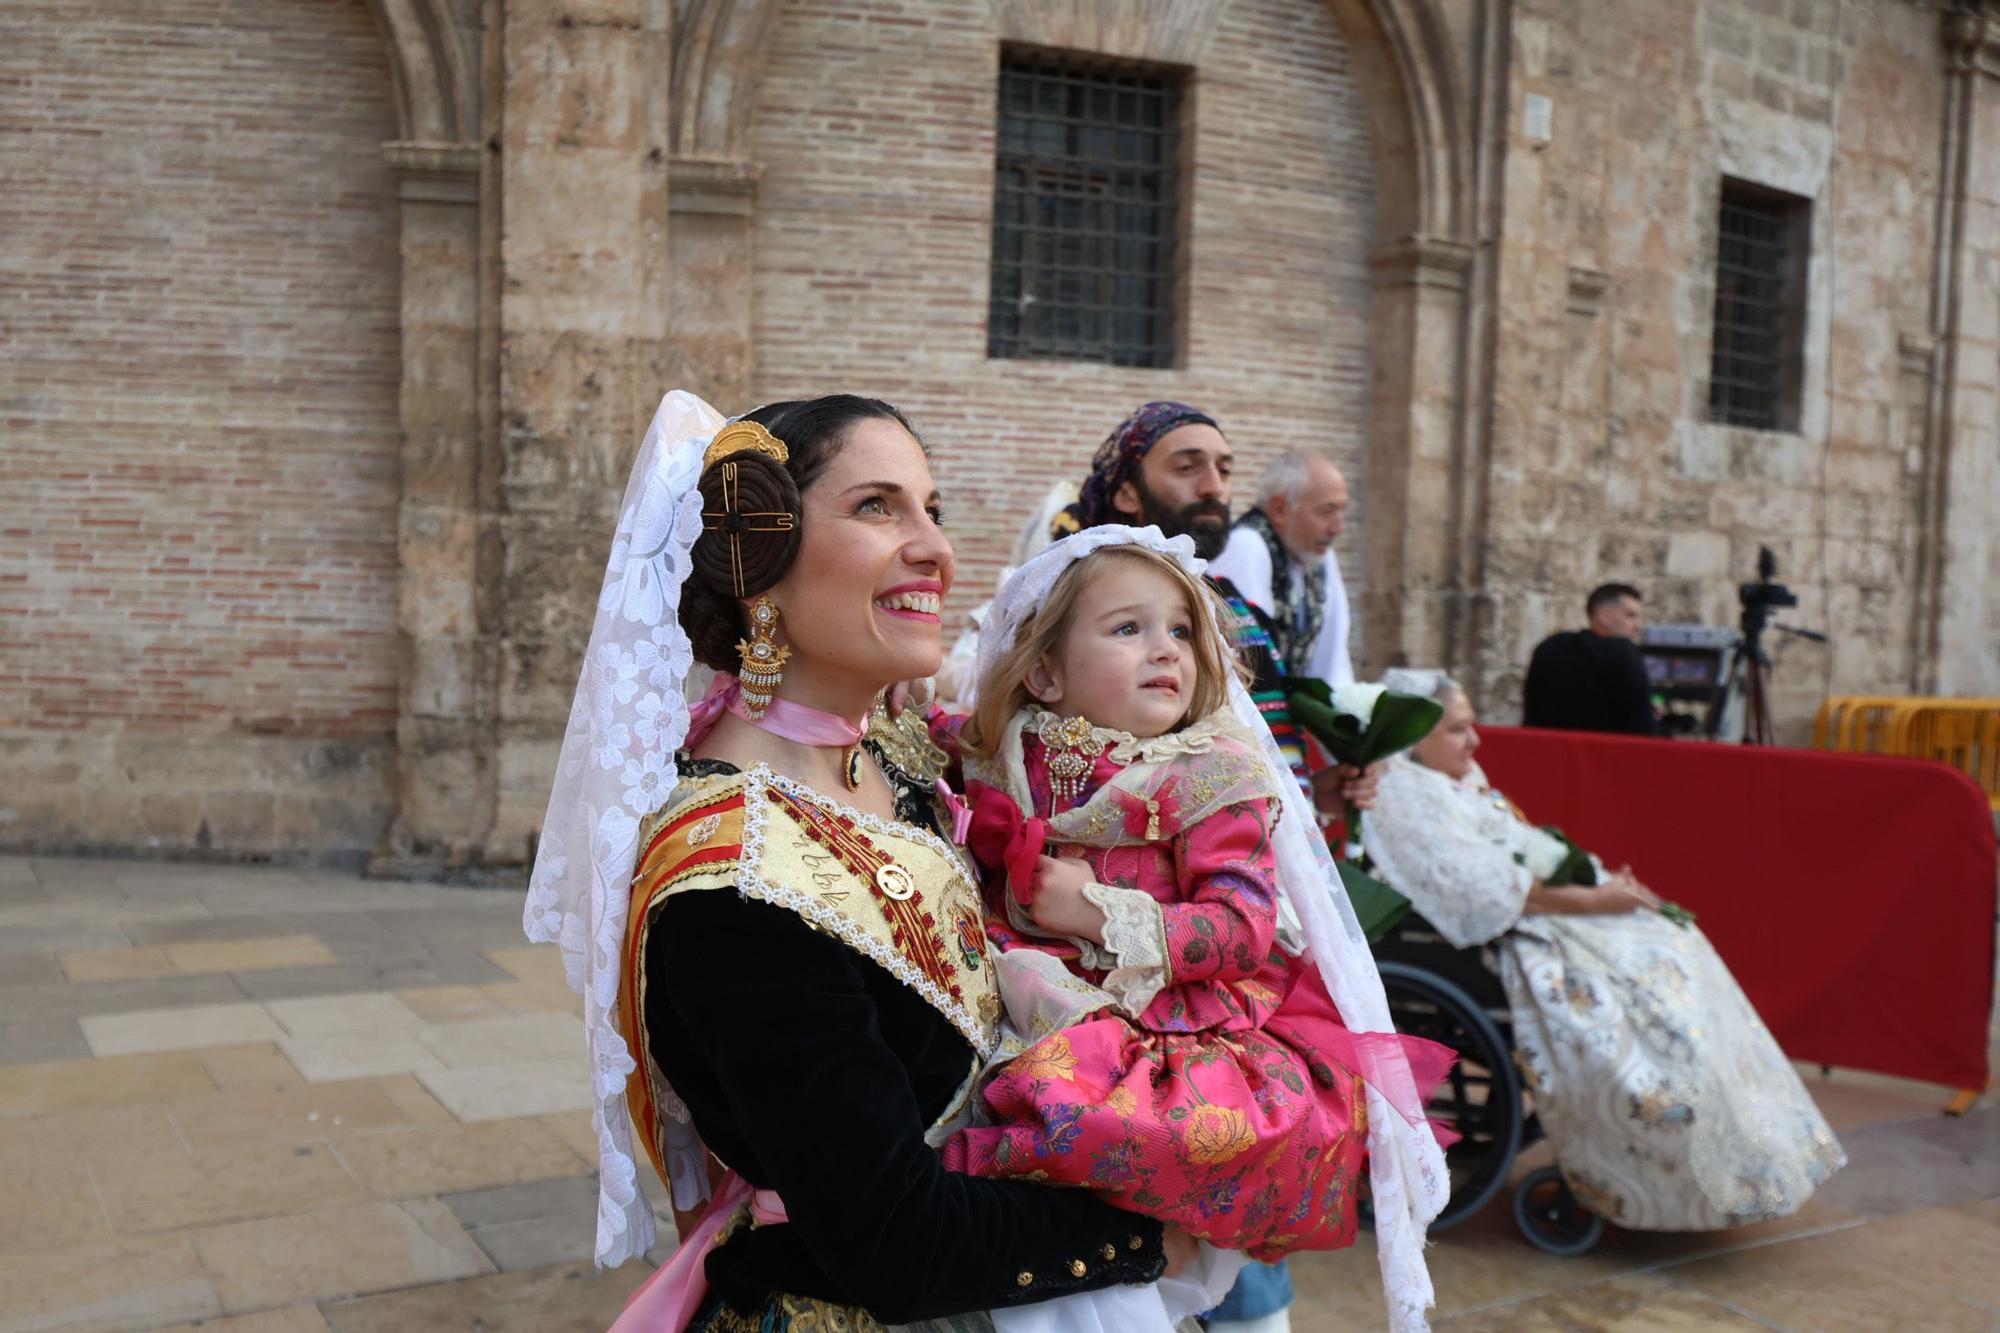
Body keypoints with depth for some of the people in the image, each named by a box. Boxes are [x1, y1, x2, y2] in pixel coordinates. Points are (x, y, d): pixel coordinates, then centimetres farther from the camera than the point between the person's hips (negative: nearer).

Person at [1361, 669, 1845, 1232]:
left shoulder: (1462, 779, 18)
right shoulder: (1404, 796, -14)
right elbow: (1485, 888, -21)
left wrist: (1597, 876, 4)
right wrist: (1590, 899, -18)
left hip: (1546, 913, 10)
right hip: (1506, 944, -10)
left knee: (1679, 952, 0)